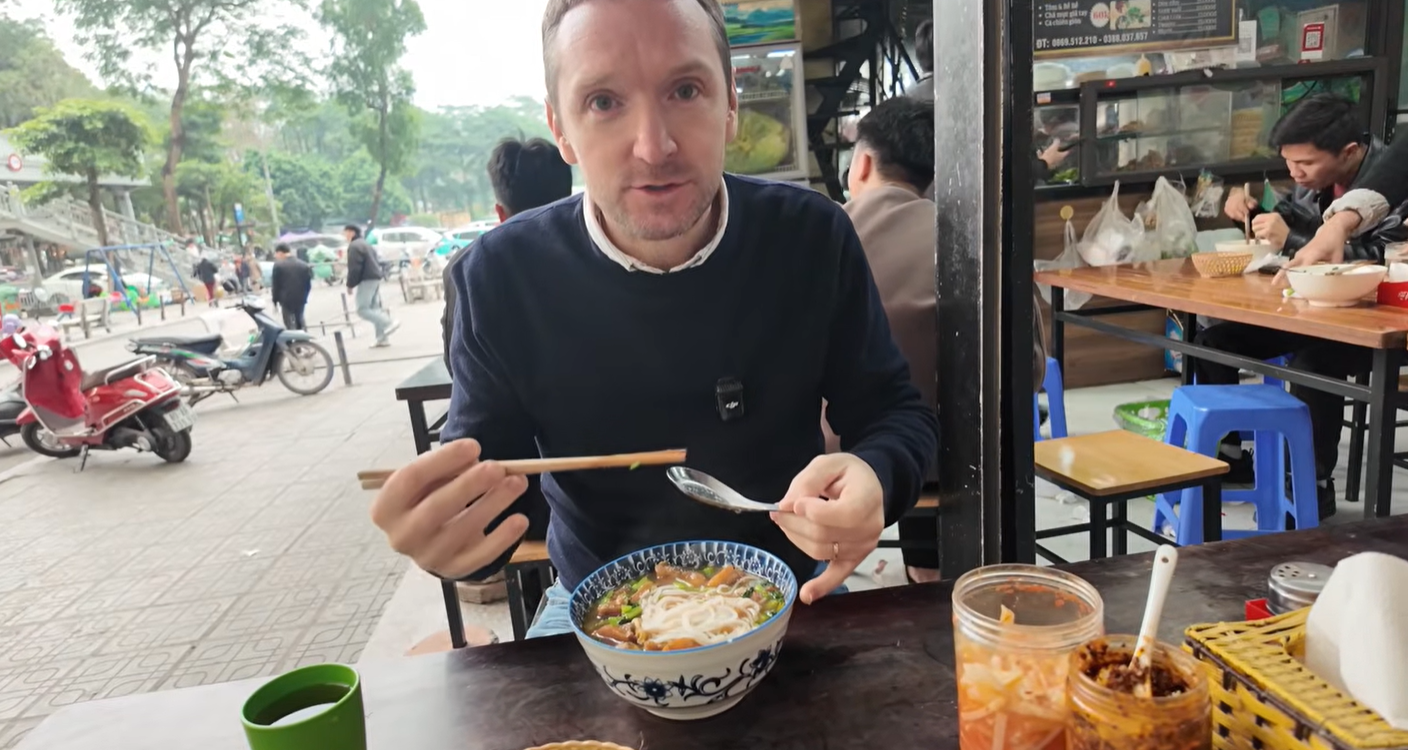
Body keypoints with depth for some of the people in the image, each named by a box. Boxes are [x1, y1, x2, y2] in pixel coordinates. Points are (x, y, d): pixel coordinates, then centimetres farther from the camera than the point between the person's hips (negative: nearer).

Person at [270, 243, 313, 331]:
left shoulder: (278, 265, -8)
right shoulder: (304, 265, 4)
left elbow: (275, 285, -5)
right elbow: (308, 284, 7)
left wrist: (275, 301, 4)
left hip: (286, 300, -4)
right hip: (300, 300, 4)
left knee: (290, 325, 0)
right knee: (300, 322, 20)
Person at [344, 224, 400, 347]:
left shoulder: (354, 246, -11)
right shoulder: (365, 244, 22)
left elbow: (354, 268, -18)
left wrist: (350, 285, -10)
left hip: (366, 280, -10)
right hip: (375, 278, 10)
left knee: (362, 309, -9)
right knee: (373, 308, 11)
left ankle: (389, 323, -19)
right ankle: (382, 338, 7)